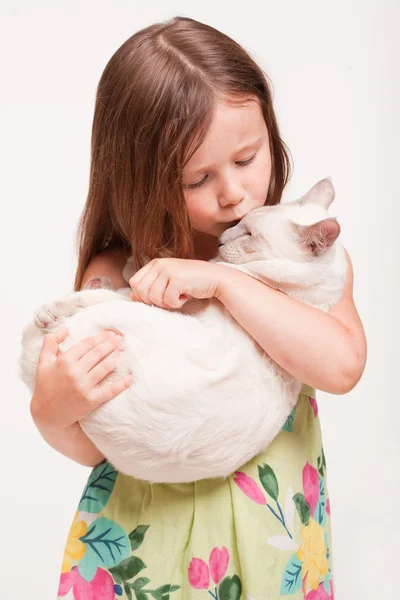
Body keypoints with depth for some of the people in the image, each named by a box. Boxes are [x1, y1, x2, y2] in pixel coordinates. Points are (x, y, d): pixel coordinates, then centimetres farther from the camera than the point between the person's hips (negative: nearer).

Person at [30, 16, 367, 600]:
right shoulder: (113, 275, -12)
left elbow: (342, 365, -26)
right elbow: (94, 446, -8)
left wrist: (225, 279, -30)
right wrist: (53, 411, -29)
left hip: (270, 533, 1)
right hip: (149, 539, 0)